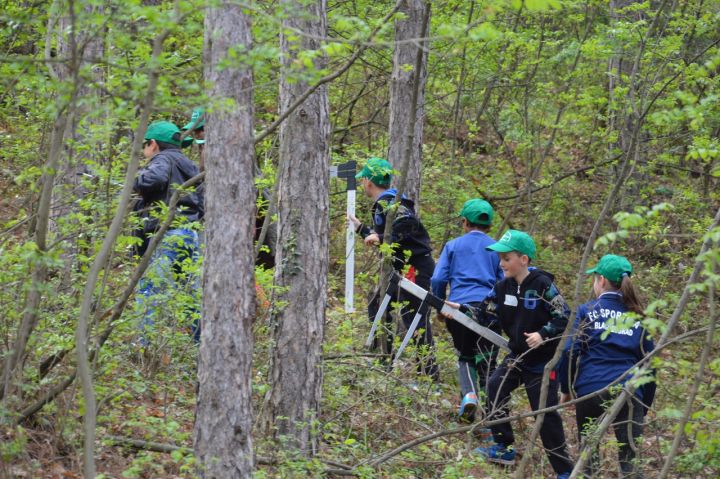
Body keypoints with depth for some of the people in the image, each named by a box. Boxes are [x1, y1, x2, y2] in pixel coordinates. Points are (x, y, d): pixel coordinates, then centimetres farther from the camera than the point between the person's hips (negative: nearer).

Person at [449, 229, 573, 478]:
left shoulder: (542, 285, -18)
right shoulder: (503, 287, 1)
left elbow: (563, 317, -17)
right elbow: (483, 314, 3)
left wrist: (543, 334, -28)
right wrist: (460, 309, -12)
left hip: (543, 360, -7)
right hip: (518, 355, 7)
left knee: (545, 411, -4)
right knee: (496, 386, -7)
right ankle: (503, 447, 5)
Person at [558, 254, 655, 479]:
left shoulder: (587, 311, 5)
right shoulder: (638, 317, 13)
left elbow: (570, 352, -2)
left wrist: (566, 389, 9)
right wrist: (645, 405, 19)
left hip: (589, 390, -1)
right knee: (630, 459, -3)